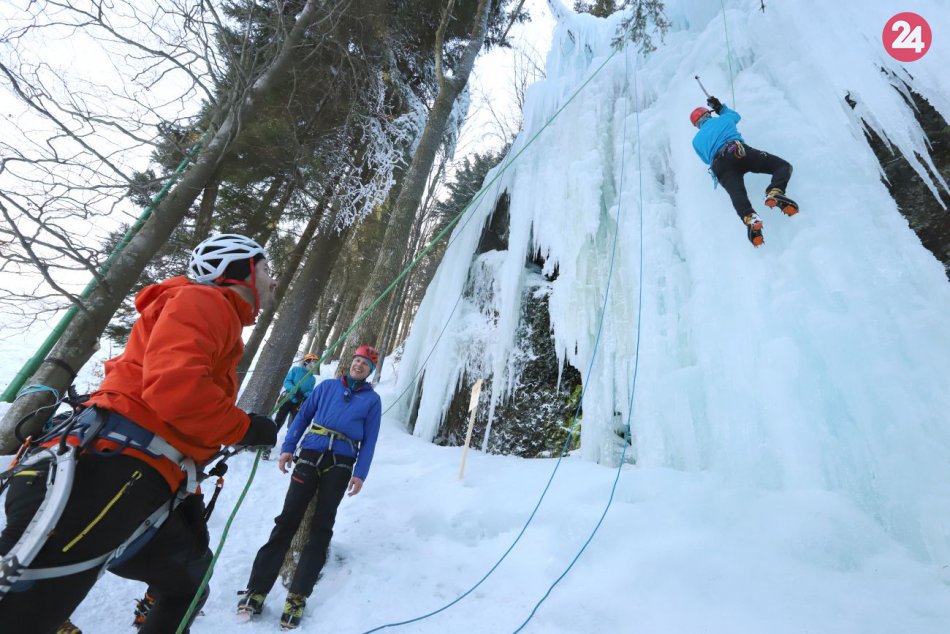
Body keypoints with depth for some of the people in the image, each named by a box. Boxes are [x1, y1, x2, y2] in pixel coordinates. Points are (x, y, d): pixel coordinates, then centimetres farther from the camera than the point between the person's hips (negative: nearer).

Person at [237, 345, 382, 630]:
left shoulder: (372, 399, 7)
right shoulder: (327, 386, 12)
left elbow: (369, 441, 4)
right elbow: (303, 416, 12)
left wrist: (360, 474, -5)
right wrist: (287, 448, 2)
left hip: (340, 466, -1)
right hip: (309, 457, 1)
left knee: (321, 527, 0)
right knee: (287, 520, -2)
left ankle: (297, 597, 5)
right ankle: (257, 588, 3)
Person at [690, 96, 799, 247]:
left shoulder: (696, 141, 29)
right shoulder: (723, 119, 30)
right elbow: (735, 115, 54)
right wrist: (720, 107, 67)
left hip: (720, 166, 0)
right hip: (739, 152, 0)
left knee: (737, 193, -23)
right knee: (784, 166, 2)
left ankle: (750, 218, -56)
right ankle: (775, 191, -31)